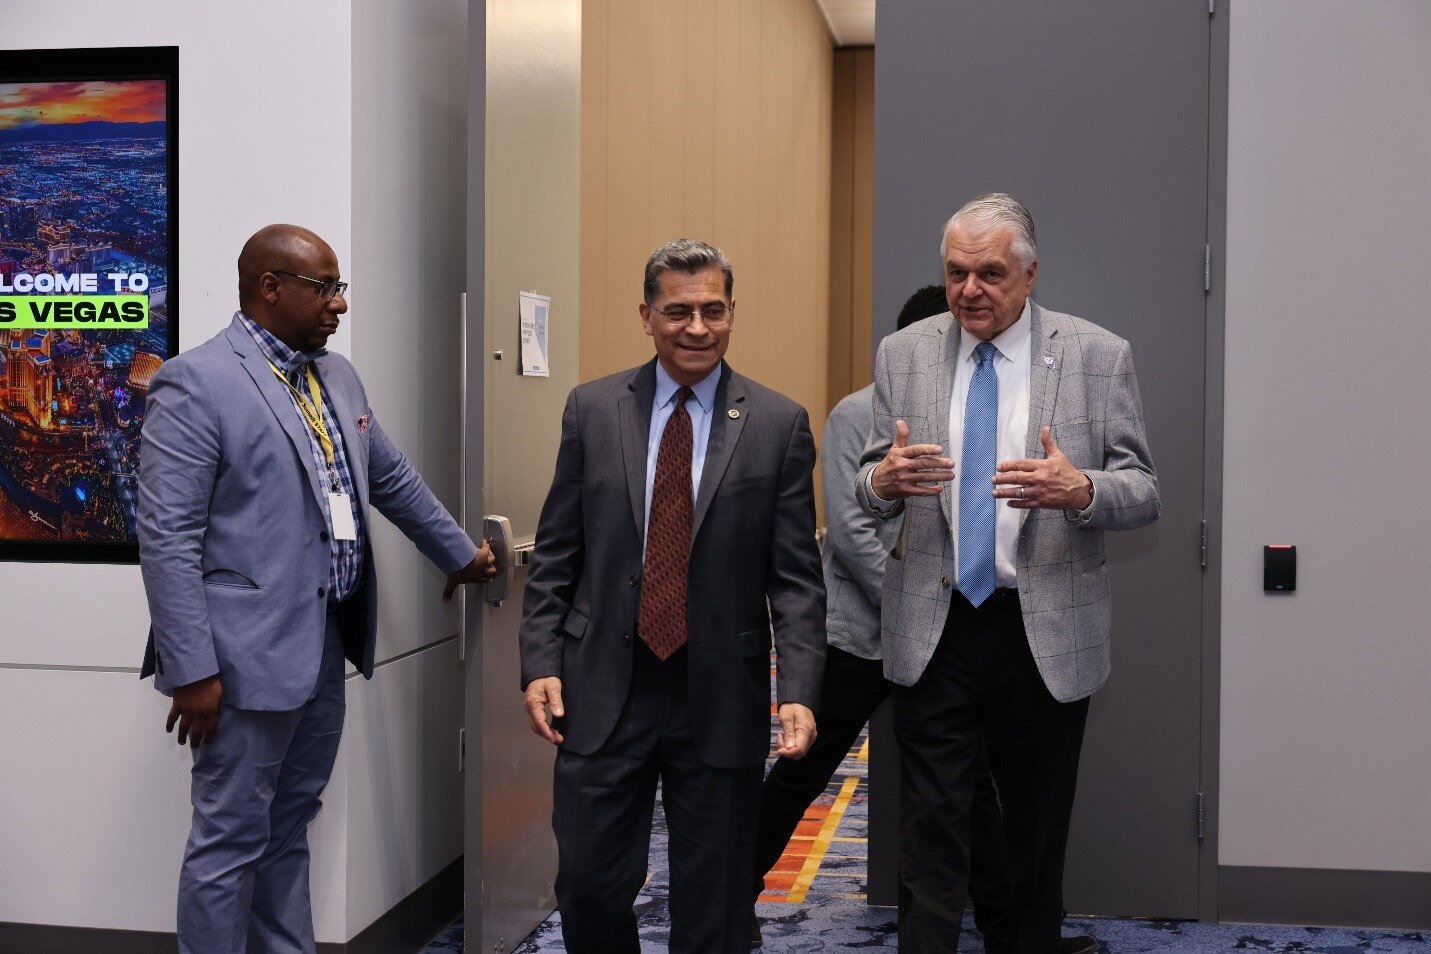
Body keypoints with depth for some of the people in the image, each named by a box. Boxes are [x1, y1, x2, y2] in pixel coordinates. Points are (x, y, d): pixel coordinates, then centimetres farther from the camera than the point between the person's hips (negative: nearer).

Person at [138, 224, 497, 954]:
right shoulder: (196, 383, -12)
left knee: (288, 831, 17)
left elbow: (393, 480, 25)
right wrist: (192, 671, -19)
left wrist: (458, 554, 33)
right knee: (232, 840, 3)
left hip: (326, 647, 8)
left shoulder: (337, 375, 12)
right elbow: (166, 539, -16)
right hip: (251, 654, -8)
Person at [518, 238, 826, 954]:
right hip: (603, 691, 1)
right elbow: (555, 554, 6)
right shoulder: (591, 410, 4)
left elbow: (795, 576, -2)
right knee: (589, 890, 8)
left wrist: (798, 692, -12)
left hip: (722, 699, -1)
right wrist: (541, 663, -3)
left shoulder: (779, 424, 0)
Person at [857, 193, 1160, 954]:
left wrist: (1079, 489, -27)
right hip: (932, 628, 1)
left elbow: (1144, 492, -4)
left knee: (1038, 833, 14)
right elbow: (869, 490, 5)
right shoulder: (903, 354, 3)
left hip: (1047, 632, 0)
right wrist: (885, 479, -20)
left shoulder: (1099, 356, -3)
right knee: (930, 832, 0)